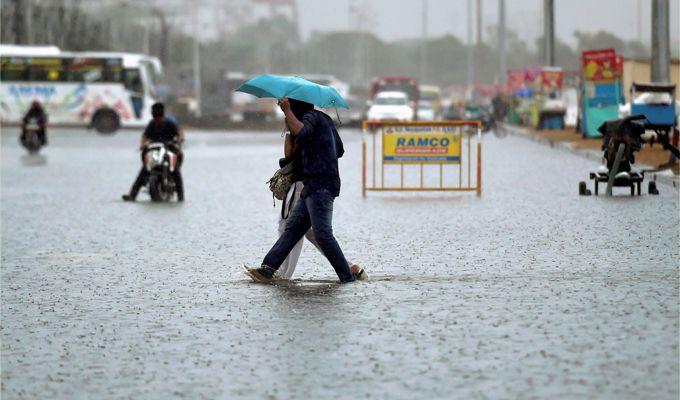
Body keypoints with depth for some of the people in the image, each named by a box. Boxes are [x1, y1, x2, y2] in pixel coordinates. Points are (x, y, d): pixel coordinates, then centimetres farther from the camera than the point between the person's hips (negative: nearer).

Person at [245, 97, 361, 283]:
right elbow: (339, 150, 29)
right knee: (293, 227, 8)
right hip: (314, 186, 10)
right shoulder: (325, 119, 23)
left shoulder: (311, 116, -7)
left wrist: (287, 111, -20)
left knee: (322, 233, -14)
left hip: (320, 185, -10)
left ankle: (348, 277, -14)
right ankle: (267, 269, 8)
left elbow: (300, 132, -30)